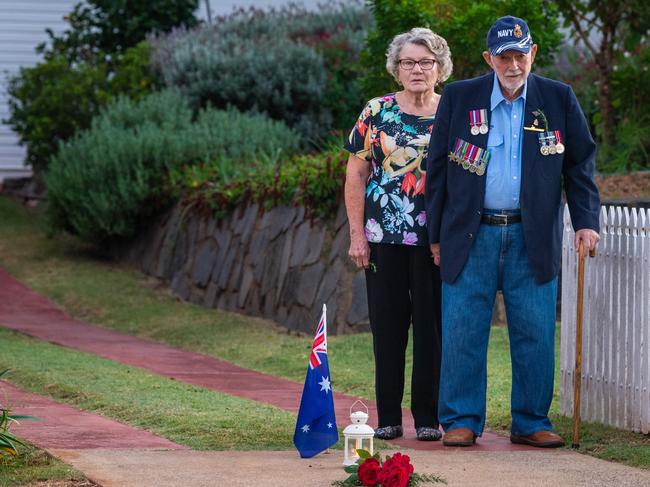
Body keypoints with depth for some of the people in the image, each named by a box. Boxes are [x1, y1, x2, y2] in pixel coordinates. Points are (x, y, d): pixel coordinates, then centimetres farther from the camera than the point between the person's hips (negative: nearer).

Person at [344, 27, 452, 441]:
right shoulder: (377, 113, 5)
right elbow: (356, 175, 6)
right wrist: (357, 234, 0)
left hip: (436, 239, 0)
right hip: (384, 236, 0)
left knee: (431, 326, 1)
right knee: (387, 326, 4)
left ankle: (429, 417, 9)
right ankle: (388, 417, 11)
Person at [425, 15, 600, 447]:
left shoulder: (559, 99, 6)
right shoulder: (458, 99, 5)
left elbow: (580, 164, 10)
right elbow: (438, 168, 8)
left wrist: (587, 221, 0)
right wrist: (437, 234, 6)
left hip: (533, 238, 0)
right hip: (471, 236, 0)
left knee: (535, 334, 1)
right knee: (463, 331, -2)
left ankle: (531, 422, 11)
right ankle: (462, 421, 7)